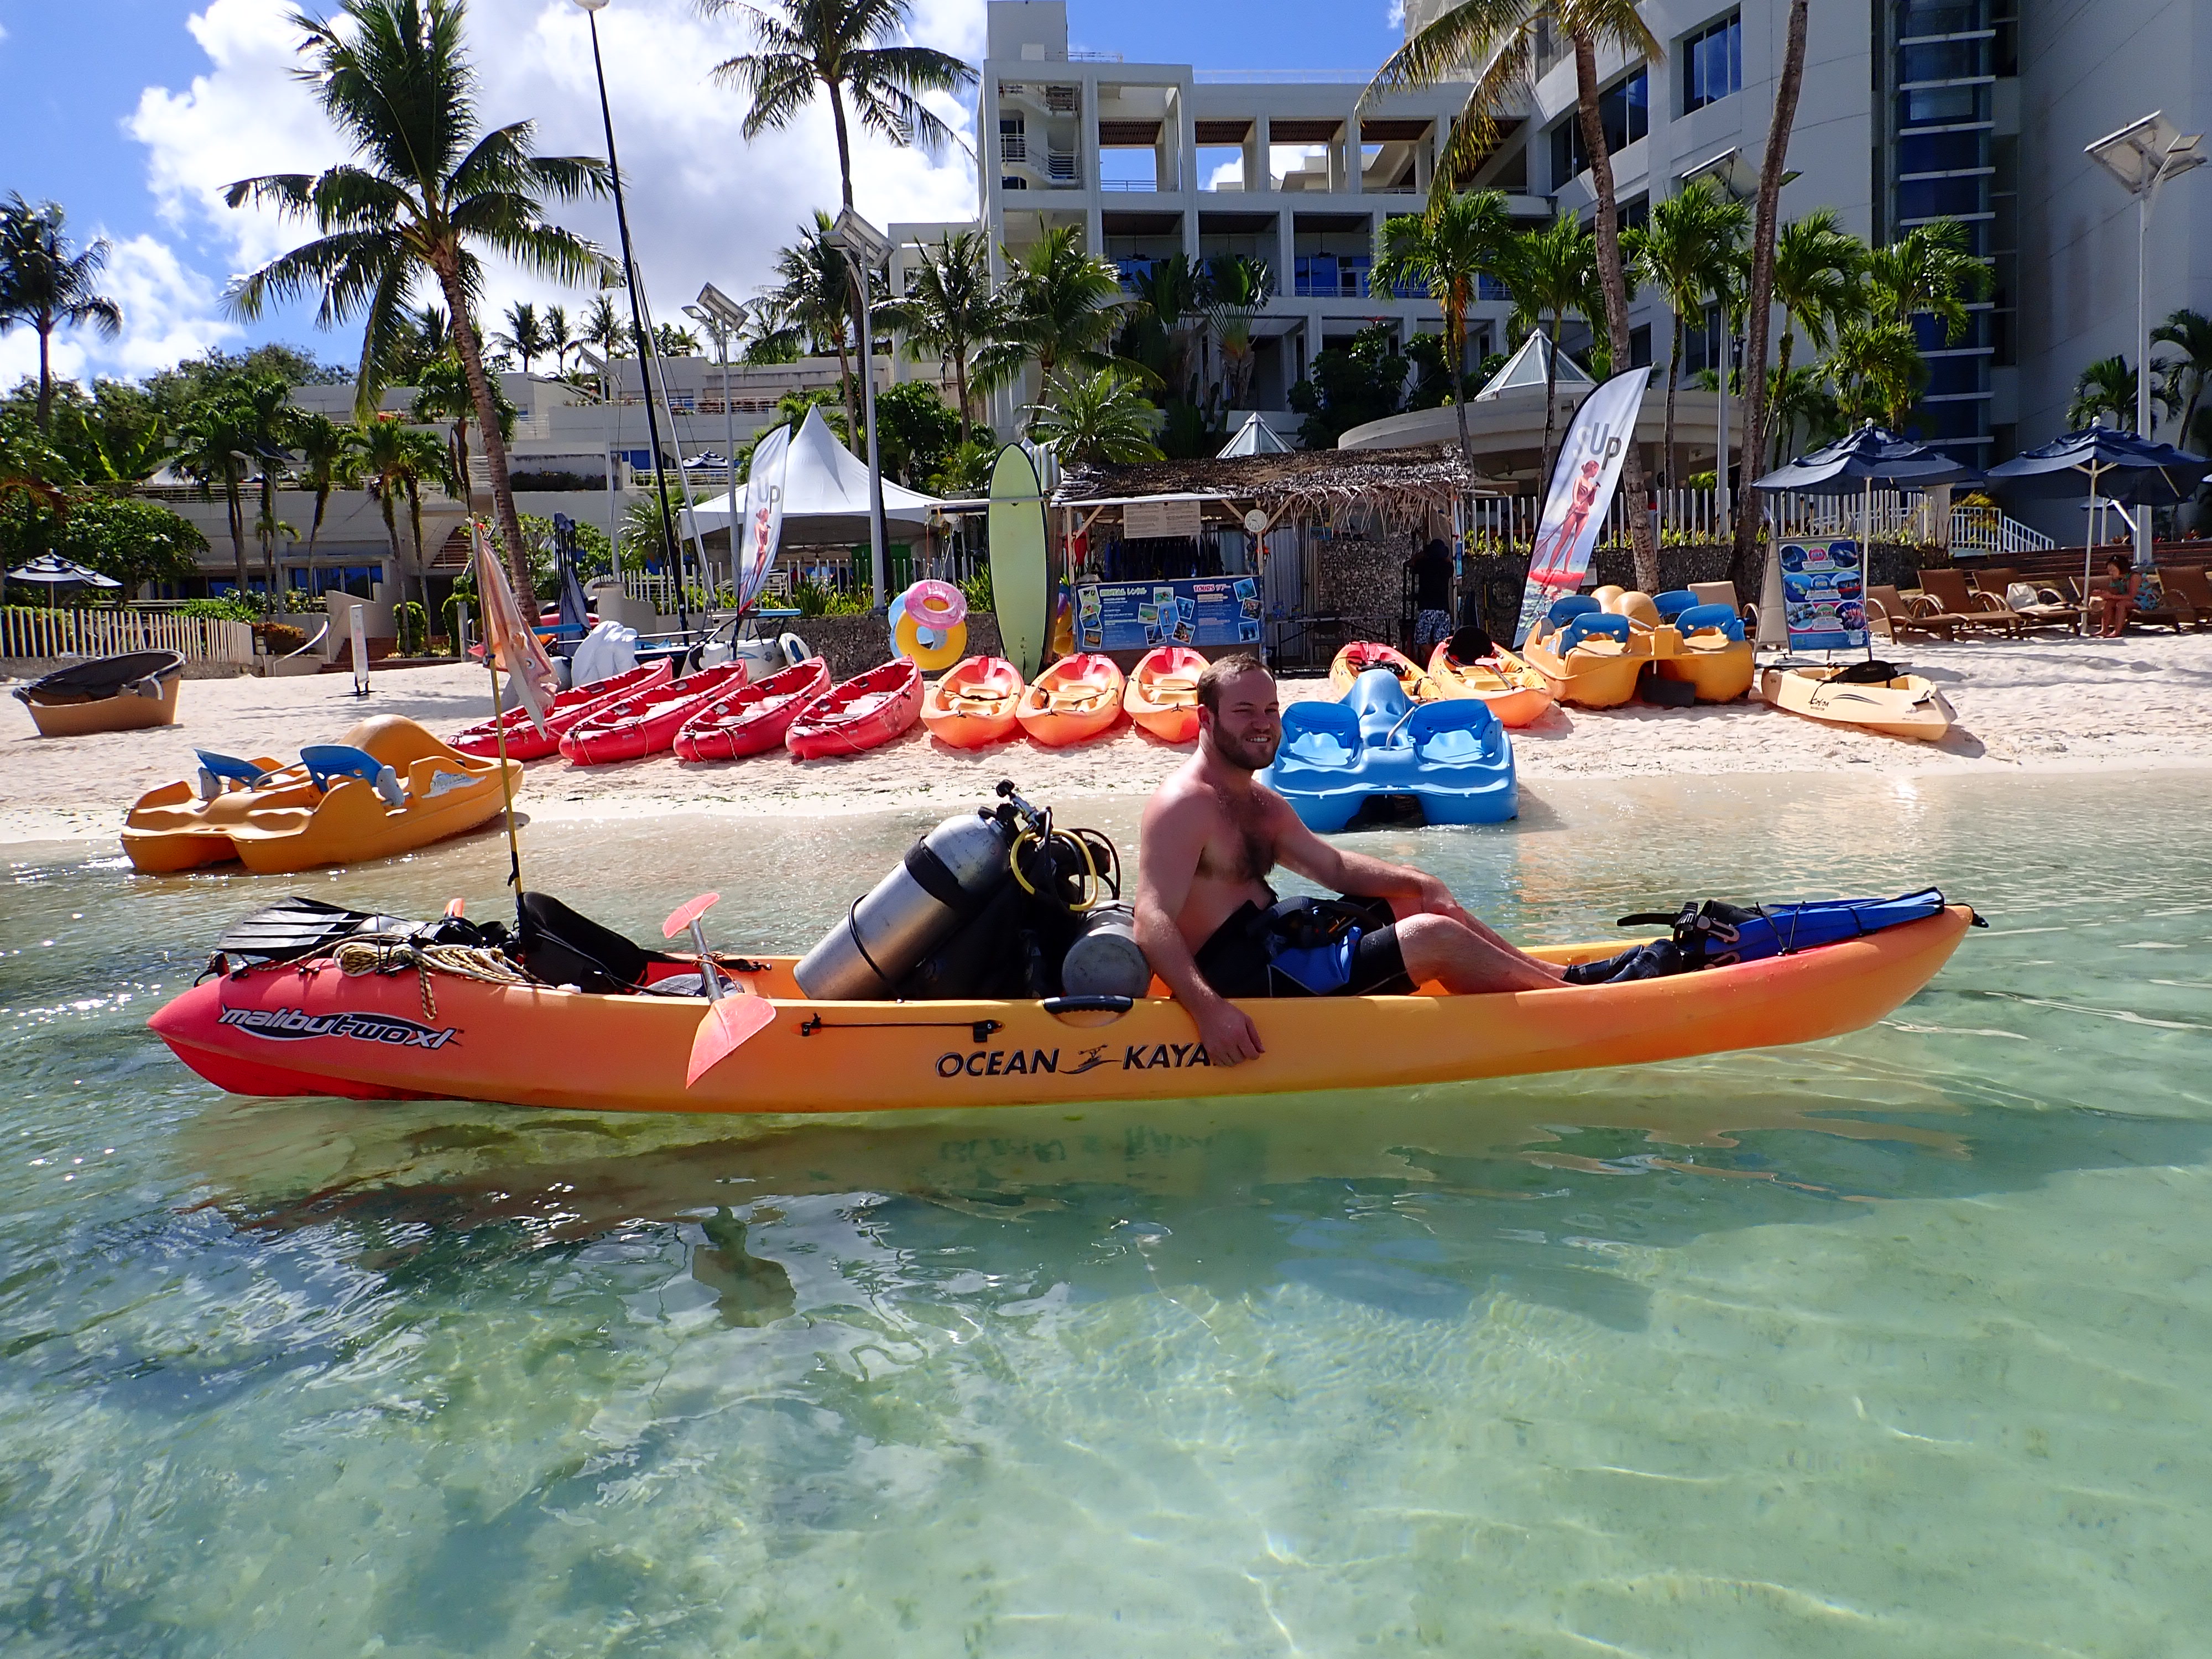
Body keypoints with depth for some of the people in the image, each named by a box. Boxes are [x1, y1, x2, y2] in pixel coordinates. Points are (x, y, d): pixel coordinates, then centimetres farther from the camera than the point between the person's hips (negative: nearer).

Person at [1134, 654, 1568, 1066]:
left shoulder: (1261, 802, 13)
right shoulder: (1184, 805, -19)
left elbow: (1335, 866, 18)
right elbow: (1153, 922, -28)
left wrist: (1422, 884, 3)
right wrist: (1210, 1009, -40)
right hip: (1247, 981, -11)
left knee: (1416, 900, 20)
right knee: (1434, 937, -11)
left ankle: (1556, 975, 27)